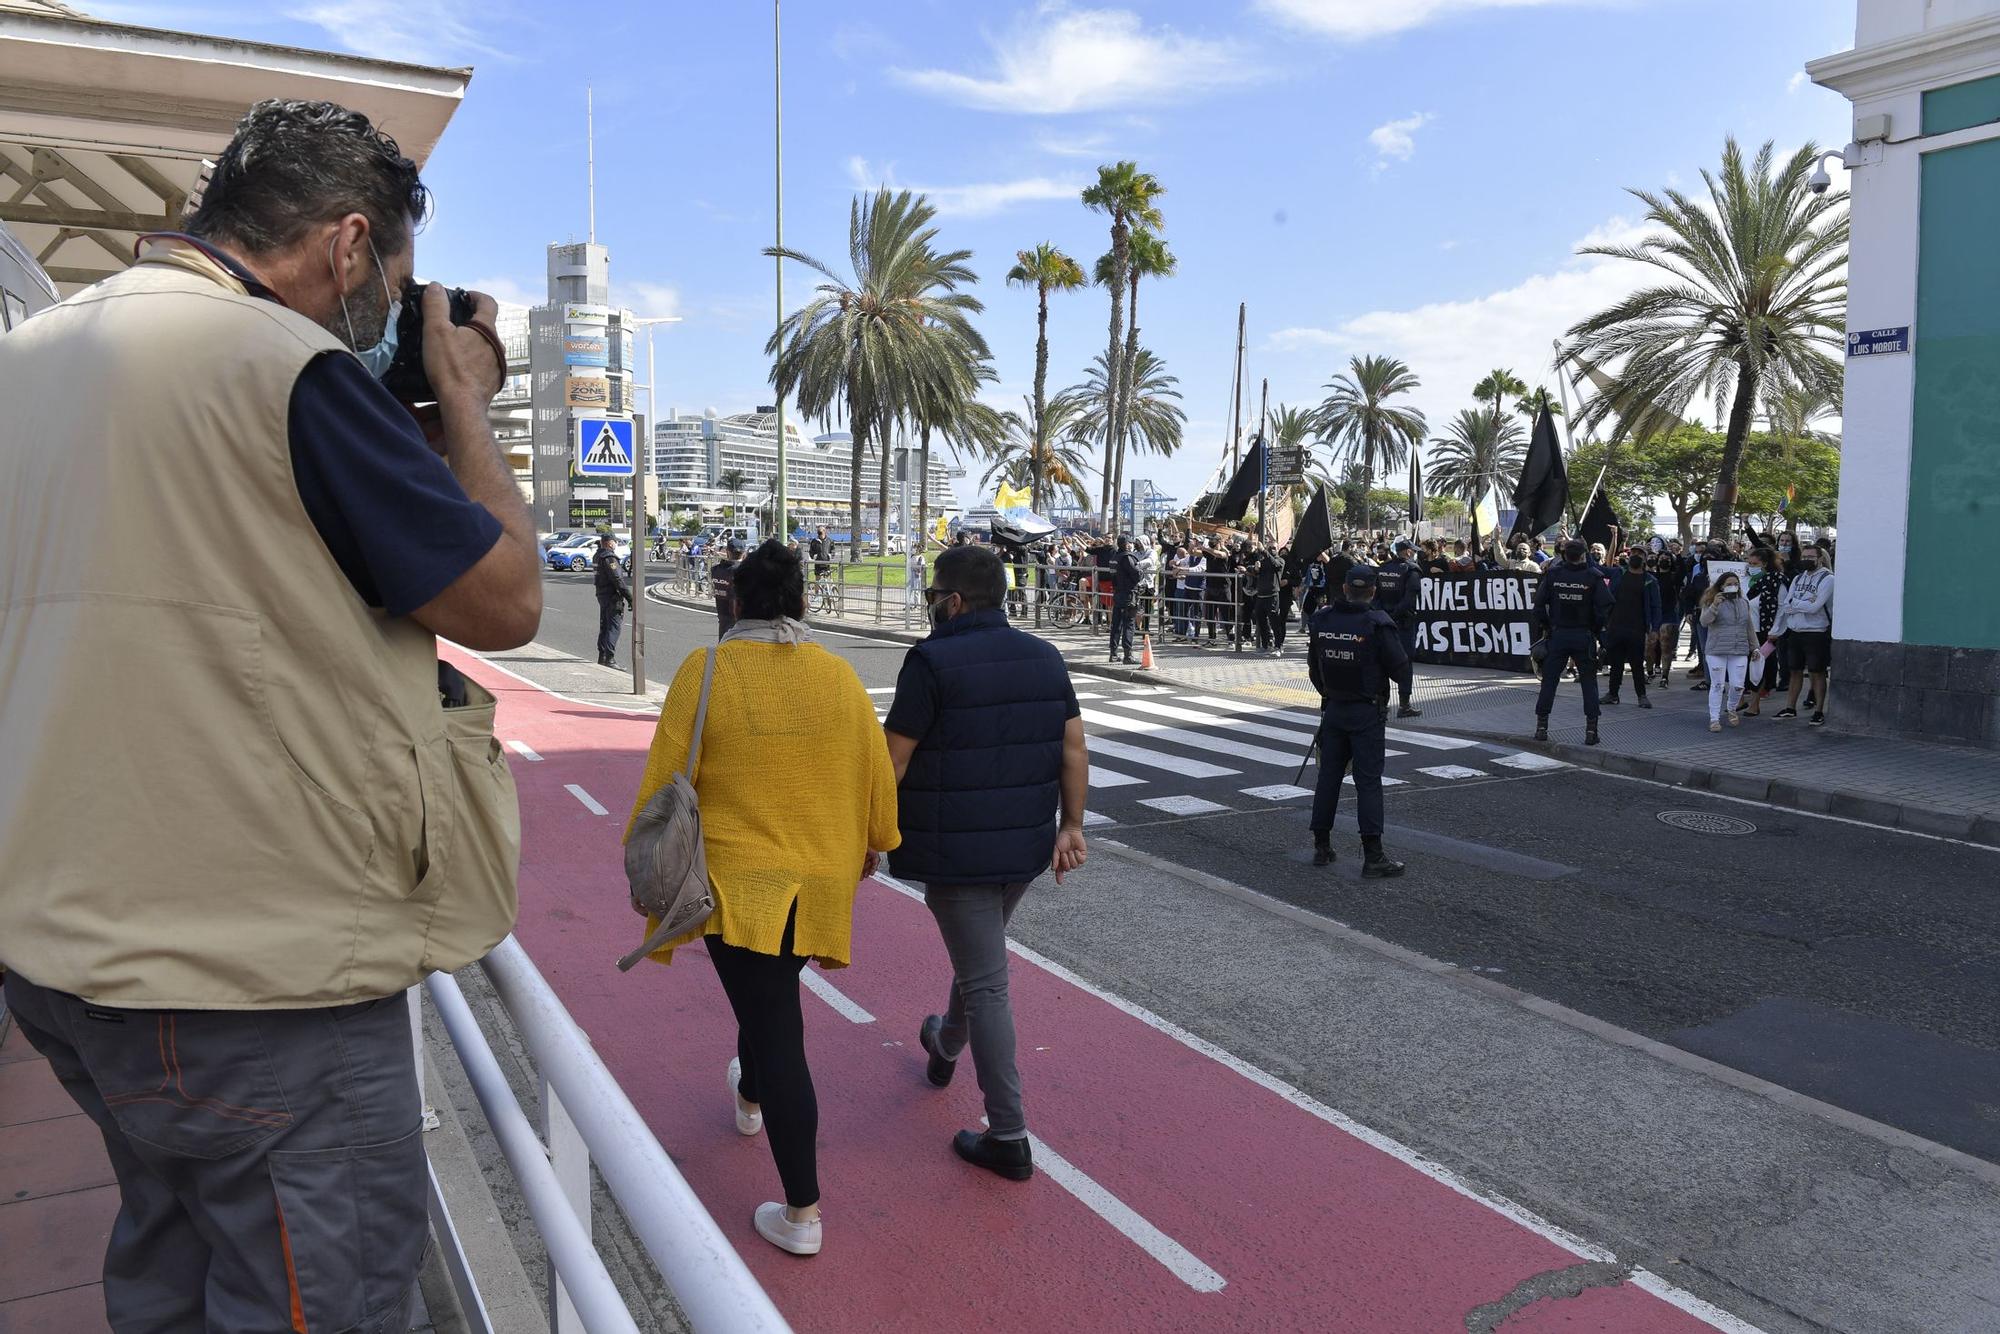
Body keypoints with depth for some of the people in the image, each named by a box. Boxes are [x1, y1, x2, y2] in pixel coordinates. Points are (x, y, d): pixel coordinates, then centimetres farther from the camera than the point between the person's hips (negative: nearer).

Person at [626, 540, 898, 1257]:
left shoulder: (705, 671, -11)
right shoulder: (838, 674, -2)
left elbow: (666, 779, -9)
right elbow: (876, 768, 6)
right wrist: (873, 843, 23)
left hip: (736, 878, -4)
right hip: (821, 880, 4)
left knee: (777, 1032, 1)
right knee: (770, 997, 30)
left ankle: (801, 1212, 5)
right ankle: (749, 1096, 56)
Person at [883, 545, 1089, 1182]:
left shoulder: (932, 661, -15)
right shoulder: (1045, 656, 4)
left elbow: (893, 762, -15)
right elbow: (1074, 747, 4)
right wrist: (1071, 825, 9)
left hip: (958, 852, -7)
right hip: (1026, 846, 7)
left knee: (985, 984, -1)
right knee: (980, 956, 28)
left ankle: (1009, 1139, 4)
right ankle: (945, 1047, 54)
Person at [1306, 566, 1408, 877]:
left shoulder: (1321, 620, 0)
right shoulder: (1377, 623, -15)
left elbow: (1314, 667, 9)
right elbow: (1401, 670, -13)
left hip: (1333, 709, 4)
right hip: (1367, 713, -4)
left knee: (1328, 775, 12)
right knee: (1368, 781, -3)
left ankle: (1321, 846, 18)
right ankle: (1373, 856, -4)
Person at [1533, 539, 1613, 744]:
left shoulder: (1552, 574, -2)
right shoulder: (1592, 576, -6)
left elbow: (1539, 603, -5)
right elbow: (1604, 605, -12)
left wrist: (1544, 627, 5)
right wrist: (1596, 628, 1)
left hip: (1558, 635, 1)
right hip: (1584, 636, -1)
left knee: (1549, 681, 7)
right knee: (1589, 682, 7)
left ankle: (1541, 726, 7)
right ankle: (1591, 729, 4)